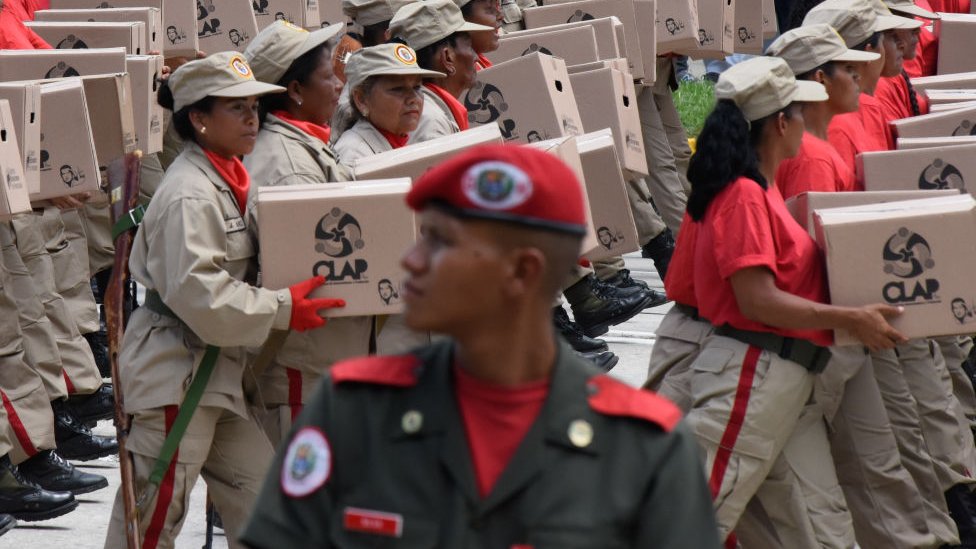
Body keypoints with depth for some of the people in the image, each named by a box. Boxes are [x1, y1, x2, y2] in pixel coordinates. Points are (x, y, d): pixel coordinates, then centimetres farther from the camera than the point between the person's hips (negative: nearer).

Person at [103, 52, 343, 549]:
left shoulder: (231, 180, 11)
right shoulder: (188, 195, -20)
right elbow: (199, 295, -26)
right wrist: (283, 309, -20)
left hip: (216, 368, 10)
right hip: (174, 370, -10)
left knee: (256, 488, 11)